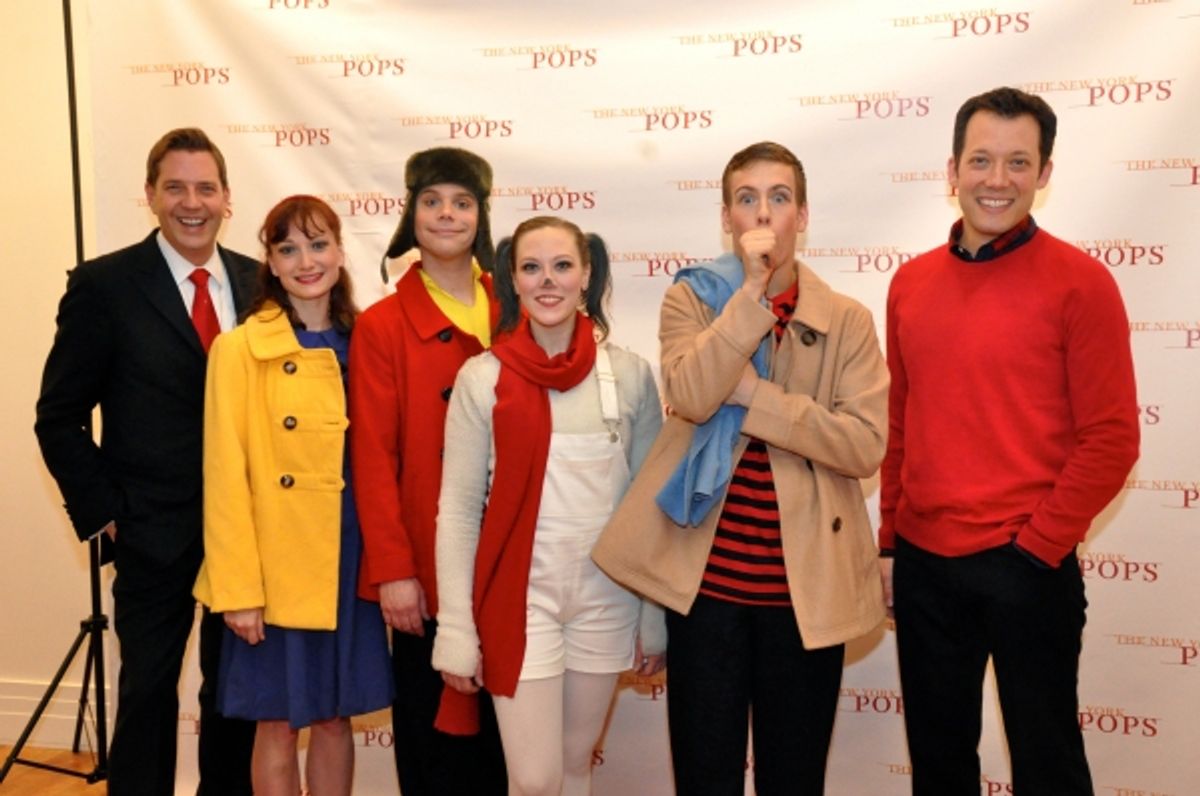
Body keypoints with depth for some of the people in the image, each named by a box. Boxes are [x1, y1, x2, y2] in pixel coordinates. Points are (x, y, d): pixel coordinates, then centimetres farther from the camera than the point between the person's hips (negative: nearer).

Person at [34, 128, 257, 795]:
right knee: (149, 691, 10)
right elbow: (60, 417, -3)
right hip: (155, 533, -3)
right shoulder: (104, 285, -6)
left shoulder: (258, 283, 4)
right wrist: (102, 510, -7)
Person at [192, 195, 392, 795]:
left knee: (335, 717, 14)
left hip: (349, 561, 4)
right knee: (278, 722, 8)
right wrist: (238, 588, -14)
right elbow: (226, 476, -10)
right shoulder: (240, 348, -8)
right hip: (279, 566, -4)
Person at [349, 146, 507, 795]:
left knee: (505, 731, 12)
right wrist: (392, 570, -12)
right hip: (427, 569, -3)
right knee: (435, 737, 8)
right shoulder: (382, 325, -3)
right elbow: (372, 458, -6)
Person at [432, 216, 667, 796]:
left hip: (607, 597, 2)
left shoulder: (629, 374, -2)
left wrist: (656, 616, 4)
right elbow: (457, 509, -4)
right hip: (519, 599, -2)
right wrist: (456, 631, -7)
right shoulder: (482, 378, -6)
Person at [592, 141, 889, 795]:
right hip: (707, 579, 0)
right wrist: (752, 288, -20)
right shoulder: (690, 299, 2)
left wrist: (753, 394, -16)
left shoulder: (847, 321, 2)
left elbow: (865, 445, -10)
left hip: (805, 585, 1)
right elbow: (690, 396, -18)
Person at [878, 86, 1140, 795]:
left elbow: (1111, 439, -10)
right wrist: (889, 540, 9)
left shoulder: (1079, 281, -8)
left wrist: (1036, 548, -12)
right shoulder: (911, 283, 6)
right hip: (923, 563, 5)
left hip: (1027, 565, -4)